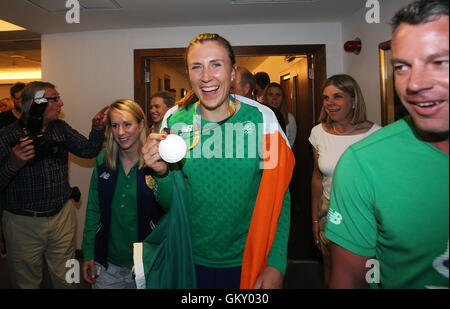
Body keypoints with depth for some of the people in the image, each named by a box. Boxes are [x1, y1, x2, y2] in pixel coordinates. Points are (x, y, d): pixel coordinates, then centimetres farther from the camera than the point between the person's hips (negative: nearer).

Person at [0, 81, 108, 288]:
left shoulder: (61, 128, 4)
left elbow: (88, 151, 1)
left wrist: (97, 129, -15)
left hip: (63, 217, 3)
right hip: (24, 223, -3)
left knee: (66, 280, 15)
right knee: (26, 283, 15)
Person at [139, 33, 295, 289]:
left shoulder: (261, 118, -13)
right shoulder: (174, 120, -7)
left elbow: (280, 197, -7)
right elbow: (169, 204, -1)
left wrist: (276, 264, -13)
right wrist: (162, 173, -21)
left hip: (249, 261, -1)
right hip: (192, 259, 2)